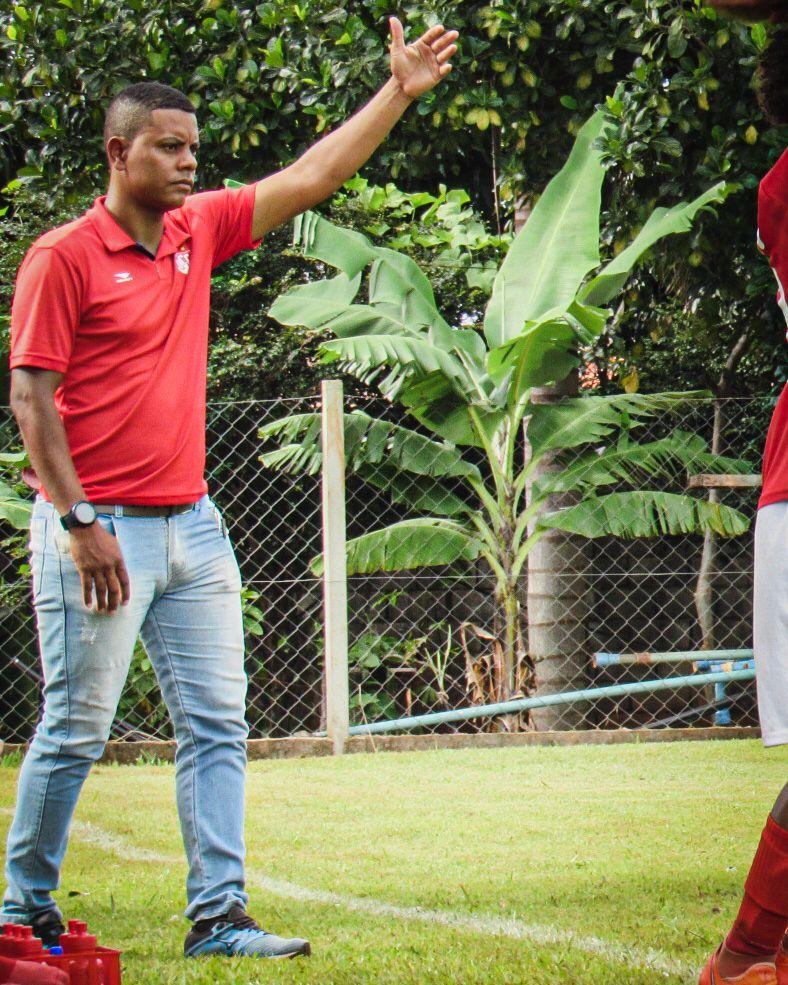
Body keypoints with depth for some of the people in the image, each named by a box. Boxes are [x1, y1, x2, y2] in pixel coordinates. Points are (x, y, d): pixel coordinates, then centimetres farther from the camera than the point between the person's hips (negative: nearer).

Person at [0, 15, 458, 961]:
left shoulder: (198, 230, 11)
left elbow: (309, 179, 17)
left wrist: (398, 92, 12)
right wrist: (80, 524, -16)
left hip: (193, 525, 7)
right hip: (100, 530, -7)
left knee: (216, 725, 3)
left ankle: (218, 915, 4)